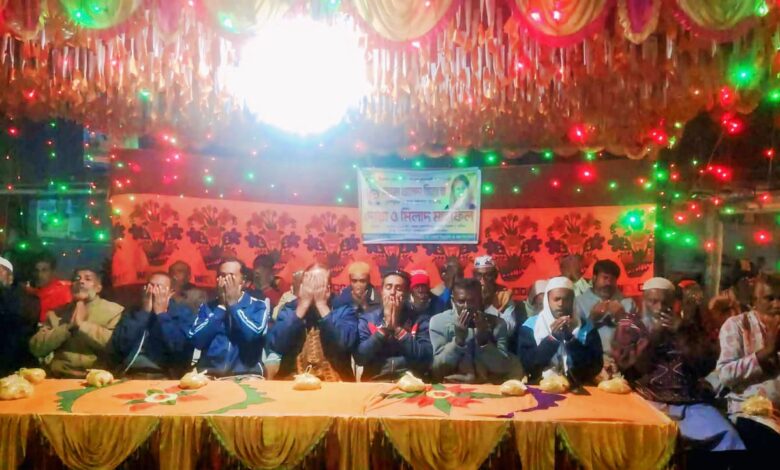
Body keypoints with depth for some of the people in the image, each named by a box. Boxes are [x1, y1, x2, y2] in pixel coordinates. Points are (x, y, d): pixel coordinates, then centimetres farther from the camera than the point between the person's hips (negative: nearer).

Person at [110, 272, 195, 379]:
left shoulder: (182, 312, 6)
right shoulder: (132, 311, 12)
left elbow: (181, 348, -10)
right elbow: (119, 346, -3)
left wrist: (161, 314, -6)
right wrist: (144, 312, -4)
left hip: (166, 377, -1)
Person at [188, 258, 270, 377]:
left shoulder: (259, 305, 3)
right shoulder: (207, 307, 11)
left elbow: (254, 335, -15)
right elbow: (196, 340, -3)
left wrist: (233, 304, -7)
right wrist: (221, 306, -4)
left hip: (246, 375, -2)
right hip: (209, 374, 2)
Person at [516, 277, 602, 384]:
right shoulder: (530, 326, 1)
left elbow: (596, 367, -4)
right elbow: (525, 365, -6)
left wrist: (570, 339, -13)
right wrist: (551, 339, -14)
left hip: (576, 387, 1)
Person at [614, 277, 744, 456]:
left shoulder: (686, 325, 17)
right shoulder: (629, 326, 9)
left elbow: (706, 365, 7)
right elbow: (627, 367, -3)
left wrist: (681, 334, -4)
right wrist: (653, 335, -5)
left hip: (691, 402, 3)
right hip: (650, 402, -3)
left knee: (727, 437, -21)